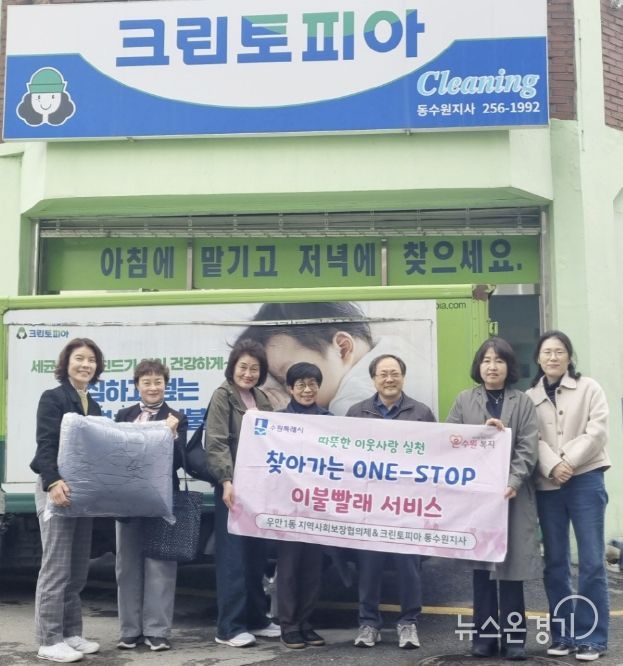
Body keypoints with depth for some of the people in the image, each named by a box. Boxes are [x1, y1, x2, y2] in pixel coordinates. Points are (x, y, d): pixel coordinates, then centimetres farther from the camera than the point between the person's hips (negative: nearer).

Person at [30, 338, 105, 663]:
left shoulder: (94, 406, 16)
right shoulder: (52, 397, -6)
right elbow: (45, 444, -17)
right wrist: (54, 482, -29)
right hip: (58, 489, -8)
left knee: (77, 570, 11)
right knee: (56, 569, -6)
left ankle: (71, 633, 20)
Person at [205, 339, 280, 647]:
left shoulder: (261, 399, 14)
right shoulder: (222, 396, -6)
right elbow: (216, 443, -16)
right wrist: (227, 481, -26)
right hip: (234, 487, -7)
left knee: (257, 556, 13)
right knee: (234, 557, -4)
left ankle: (255, 619, 24)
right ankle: (229, 627, 3)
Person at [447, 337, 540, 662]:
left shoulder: (523, 402, 7)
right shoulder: (464, 400, 9)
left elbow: (528, 448, -2)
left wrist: (513, 482, -15)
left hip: (511, 492, -1)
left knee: (510, 564, 0)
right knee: (481, 564, 4)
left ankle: (513, 636, 8)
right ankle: (485, 634, 12)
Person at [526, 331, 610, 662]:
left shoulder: (589, 388, 5)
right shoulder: (530, 397, 10)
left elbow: (597, 432, -5)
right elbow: (533, 440, 0)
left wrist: (569, 463, -13)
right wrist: (552, 466, -17)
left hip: (585, 481, -2)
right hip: (547, 486, 2)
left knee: (591, 561, -4)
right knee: (555, 563, 6)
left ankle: (591, 637, 4)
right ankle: (562, 634, 16)